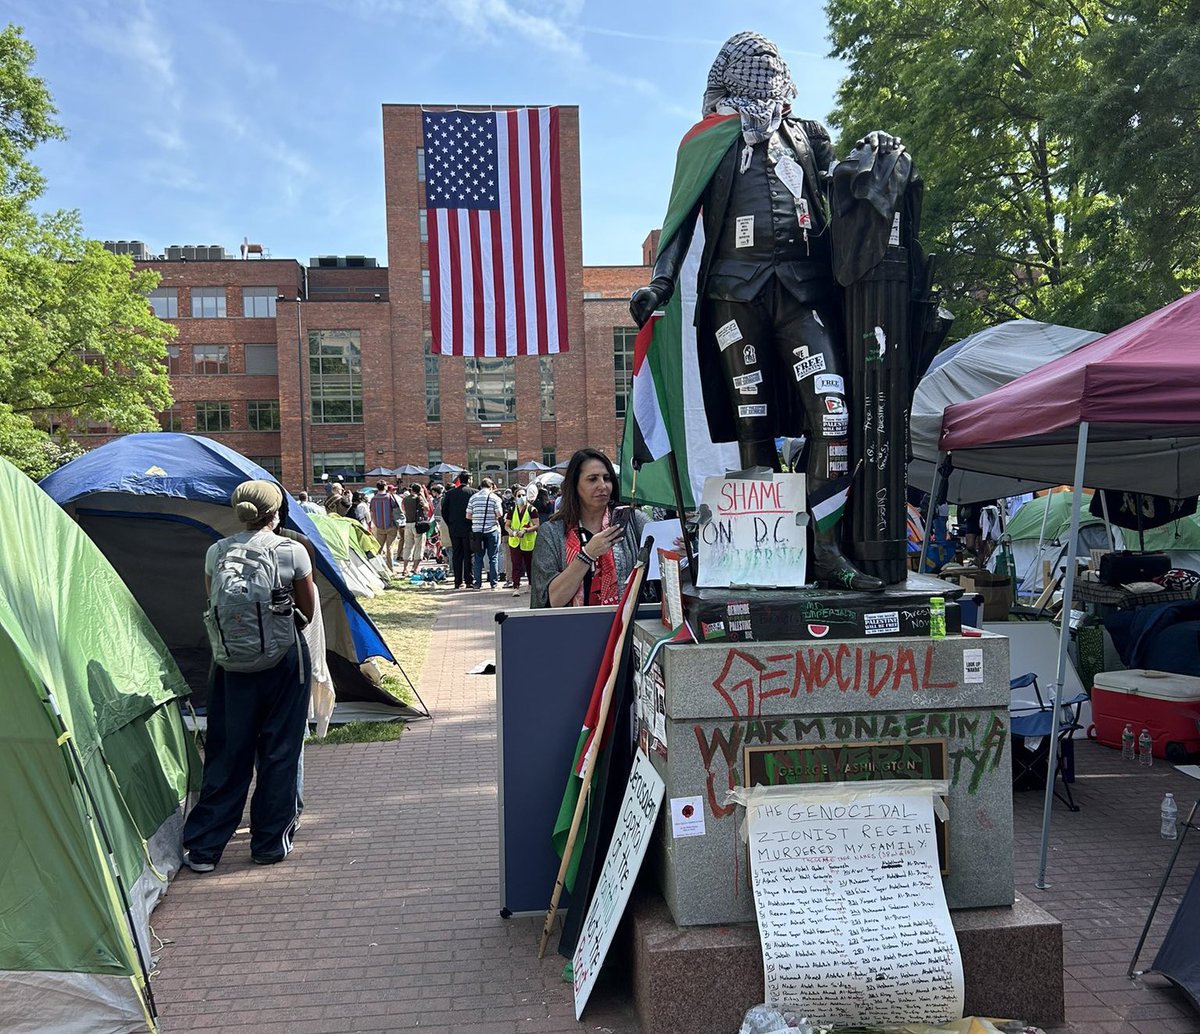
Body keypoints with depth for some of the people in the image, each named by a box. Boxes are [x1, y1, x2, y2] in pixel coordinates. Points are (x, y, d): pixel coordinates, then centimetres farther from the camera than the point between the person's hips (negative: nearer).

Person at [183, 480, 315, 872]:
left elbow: (214, 610, 10)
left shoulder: (217, 553, 0)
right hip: (283, 660, -3)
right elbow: (307, 612, 2)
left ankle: (203, 847, 15)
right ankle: (270, 843, 17)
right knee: (279, 751, 9)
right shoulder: (293, 552, -8)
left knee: (226, 752, 11)